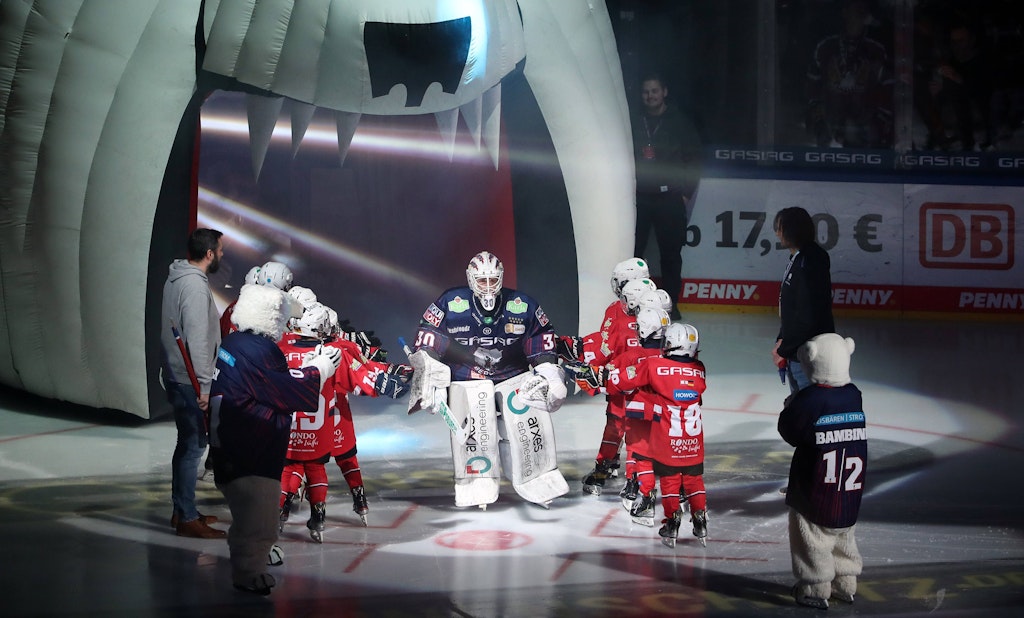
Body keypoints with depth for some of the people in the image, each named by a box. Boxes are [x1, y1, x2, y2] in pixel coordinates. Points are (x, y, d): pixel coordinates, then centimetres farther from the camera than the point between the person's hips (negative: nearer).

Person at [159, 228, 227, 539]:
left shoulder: (177, 278, 11)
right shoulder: (195, 286, -20)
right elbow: (197, 340, -23)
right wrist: (204, 386, -21)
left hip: (177, 376, 10)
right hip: (189, 381, -10)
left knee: (188, 443, 18)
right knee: (193, 446, -4)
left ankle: (182, 511, 27)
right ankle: (187, 519, 2)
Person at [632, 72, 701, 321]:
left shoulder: (681, 123, 3)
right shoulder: (633, 123, 7)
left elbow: (693, 160, 4)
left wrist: (685, 193, -3)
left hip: (669, 199, -1)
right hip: (637, 198, 1)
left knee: (670, 252, 2)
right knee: (631, 251, -2)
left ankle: (670, 304, 9)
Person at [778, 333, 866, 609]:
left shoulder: (809, 399, -19)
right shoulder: (854, 395, -1)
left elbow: (790, 431, -10)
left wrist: (790, 407, 9)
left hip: (815, 489, -6)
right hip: (850, 490, 6)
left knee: (812, 536, 6)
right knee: (843, 534, 20)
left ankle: (816, 589, 10)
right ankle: (845, 583, 29)